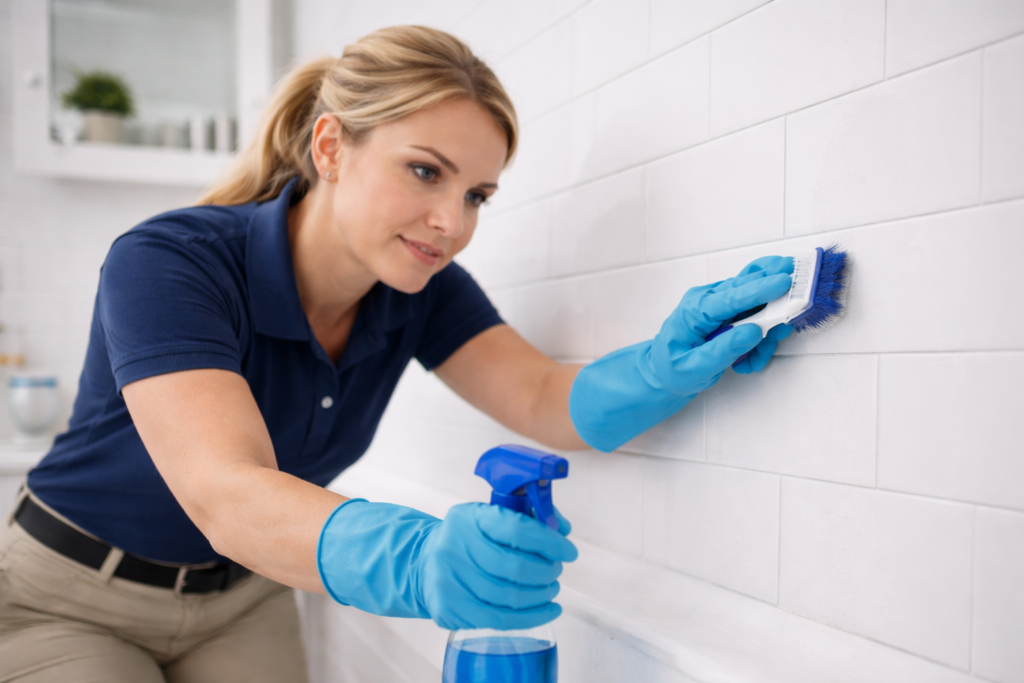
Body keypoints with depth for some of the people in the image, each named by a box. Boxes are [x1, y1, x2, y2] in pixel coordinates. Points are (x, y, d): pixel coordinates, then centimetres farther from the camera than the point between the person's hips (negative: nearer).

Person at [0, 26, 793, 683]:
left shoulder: (421, 290, -14)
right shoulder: (164, 264, -32)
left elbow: (547, 403, -24)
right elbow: (225, 494, -44)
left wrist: (669, 365, -46)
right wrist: (418, 563, -63)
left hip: (242, 600, 5)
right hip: (68, 602, -4)